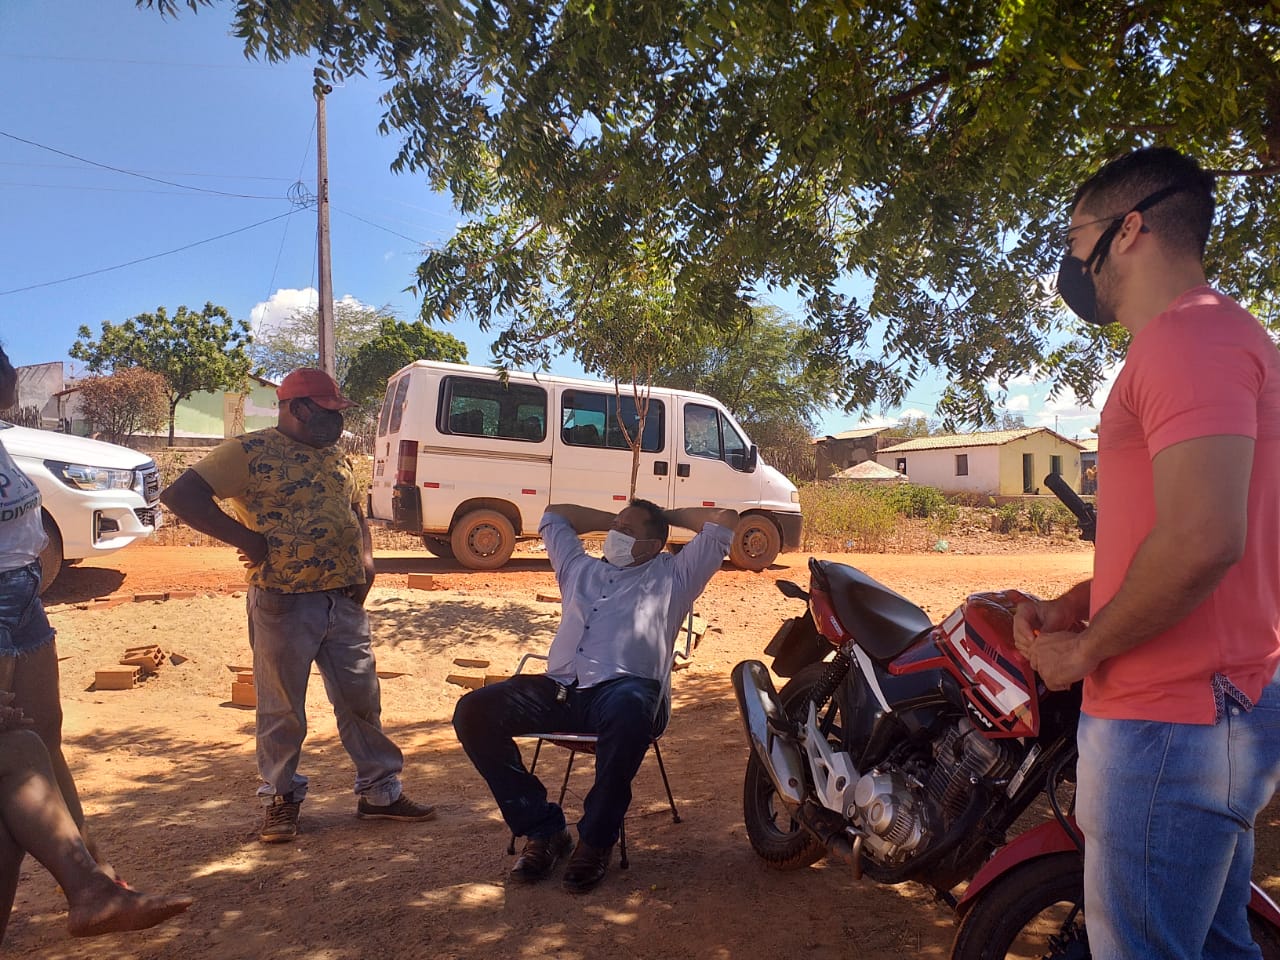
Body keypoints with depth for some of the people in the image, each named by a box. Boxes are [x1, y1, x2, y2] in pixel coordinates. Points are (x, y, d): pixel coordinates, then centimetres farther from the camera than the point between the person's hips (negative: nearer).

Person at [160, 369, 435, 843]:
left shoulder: (337, 457, 14)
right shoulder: (250, 451, -7)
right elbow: (180, 495, -12)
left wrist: (366, 560, 6)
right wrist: (245, 537, -16)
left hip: (345, 600, 6)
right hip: (282, 603, -6)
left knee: (362, 700, 11)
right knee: (282, 709, 8)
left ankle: (381, 791, 25)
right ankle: (282, 798, 27)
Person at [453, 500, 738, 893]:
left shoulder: (672, 575, 22)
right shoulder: (580, 569, 33)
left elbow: (726, 520, 20)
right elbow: (553, 515, 48)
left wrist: (670, 516, 31)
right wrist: (613, 519, 45)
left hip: (623, 687, -4)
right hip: (559, 688, 5)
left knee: (630, 710, -42)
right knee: (473, 711, -19)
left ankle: (596, 838, -19)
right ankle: (542, 828, -9)